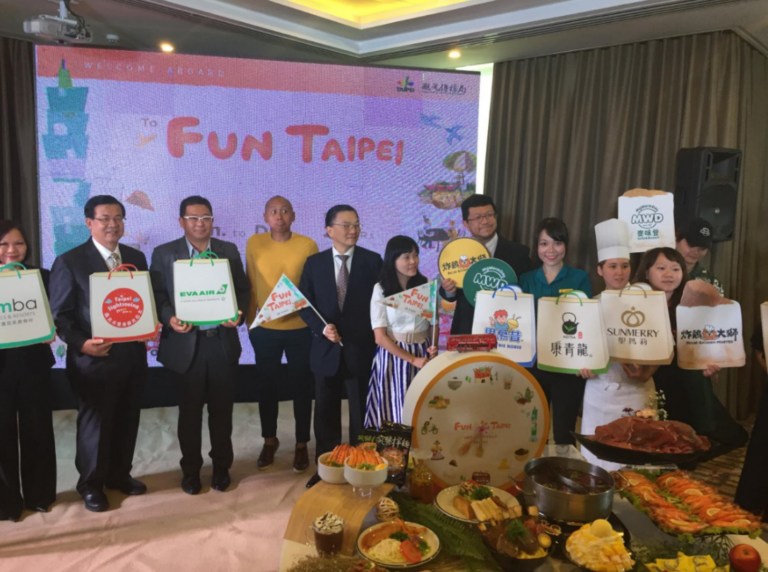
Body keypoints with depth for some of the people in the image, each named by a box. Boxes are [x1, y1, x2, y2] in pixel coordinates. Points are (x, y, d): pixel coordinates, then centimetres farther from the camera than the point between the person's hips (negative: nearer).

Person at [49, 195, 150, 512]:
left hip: (132, 354, 5)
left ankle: (120, 475, 35)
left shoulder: (136, 257, 9)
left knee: (127, 421, 15)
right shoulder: (69, 261, -6)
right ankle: (91, 485, 29)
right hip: (94, 359, -4)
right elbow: (60, 315, -7)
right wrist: (81, 343, -21)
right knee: (94, 424, 10)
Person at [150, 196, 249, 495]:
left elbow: (243, 289, 7)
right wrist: (170, 318, -20)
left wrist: (238, 314, -11)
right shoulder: (164, 253, 2)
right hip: (186, 344, -1)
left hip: (223, 343, 2)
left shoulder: (229, 250, 7)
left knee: (222, 410, 11)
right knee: (189, 412, 11)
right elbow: (157, 296, -2)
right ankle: (191, 470, 28)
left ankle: (221, 467, 29)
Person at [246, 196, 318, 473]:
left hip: (300, 329, -1)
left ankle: (301, 444, 26)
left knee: (301, 387, 9)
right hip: (264, 329, 2)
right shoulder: (254, 243, -1)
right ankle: (270, 440, 33)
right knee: (267, 386, 14)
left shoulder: (308, 245, -6)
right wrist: (250, 320, 5)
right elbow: (250, 285, 5)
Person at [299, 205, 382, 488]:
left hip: (361, 348, -1)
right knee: (325, 412, 13)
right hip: (326, 348, 2)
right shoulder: (314, 262, 3)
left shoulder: (373, 261, -1)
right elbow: (304, 304, 1)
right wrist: (322, 327, -15)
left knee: (361, 412, 9)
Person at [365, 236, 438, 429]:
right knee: (395, 412, 3)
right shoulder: (381, 289, -6)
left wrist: (434, 346, -8)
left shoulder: (427, 285, 2)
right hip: (392, 356, -2)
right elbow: (380, 337, -9)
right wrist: (412, 359, -14)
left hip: (423, 354, 2)